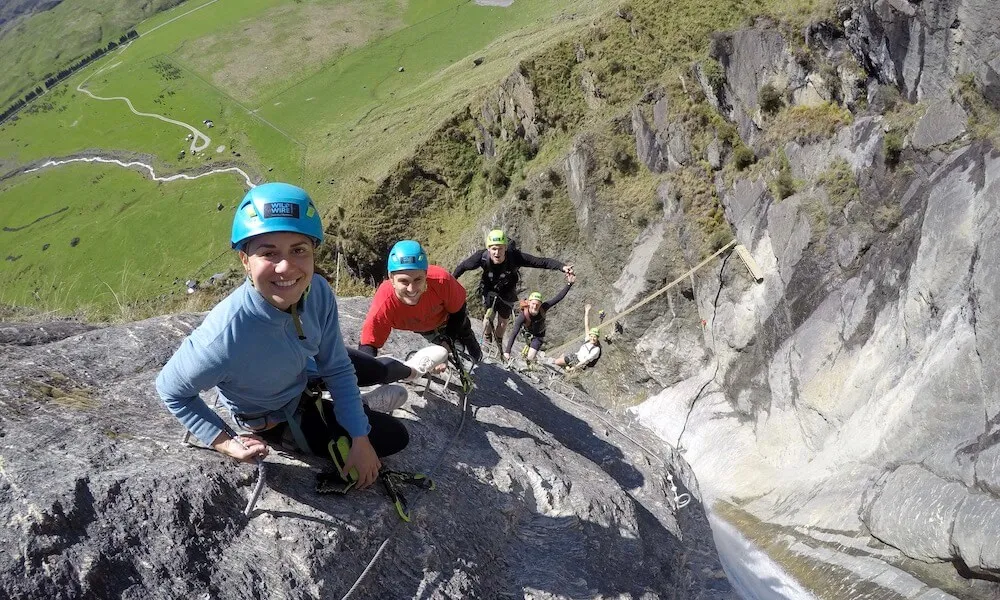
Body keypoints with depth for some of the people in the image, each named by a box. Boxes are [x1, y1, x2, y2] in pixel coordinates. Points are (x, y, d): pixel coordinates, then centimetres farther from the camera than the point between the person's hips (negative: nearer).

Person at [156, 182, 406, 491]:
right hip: (275, 419, -4)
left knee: (396, 437, 16)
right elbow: (170, 390, -21)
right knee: (389, 439, 0)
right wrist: (226, 442, -23)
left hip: (302, 382, 4)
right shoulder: (224, 337, -43)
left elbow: (337, 370, -14)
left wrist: (361, 440, -14)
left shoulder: (319, 293, -29)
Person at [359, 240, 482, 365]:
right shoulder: (384, 304, -46)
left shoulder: (441, 280, -47)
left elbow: (458, 311, -27)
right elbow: (367, 345, -36)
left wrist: (446, 345, -36)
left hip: (447, 315, 1)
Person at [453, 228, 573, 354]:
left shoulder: (514, 256, -39)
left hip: (507, 292, 0)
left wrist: (562, 267, -49)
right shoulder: (482, 257, -36)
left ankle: (498, 344, 40)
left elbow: (541, 262, -40)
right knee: (489, 314, -13)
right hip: (489, 290, 0)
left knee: (503, 321, 12)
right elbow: (463, 266, -19)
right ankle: (486, 341, 15)